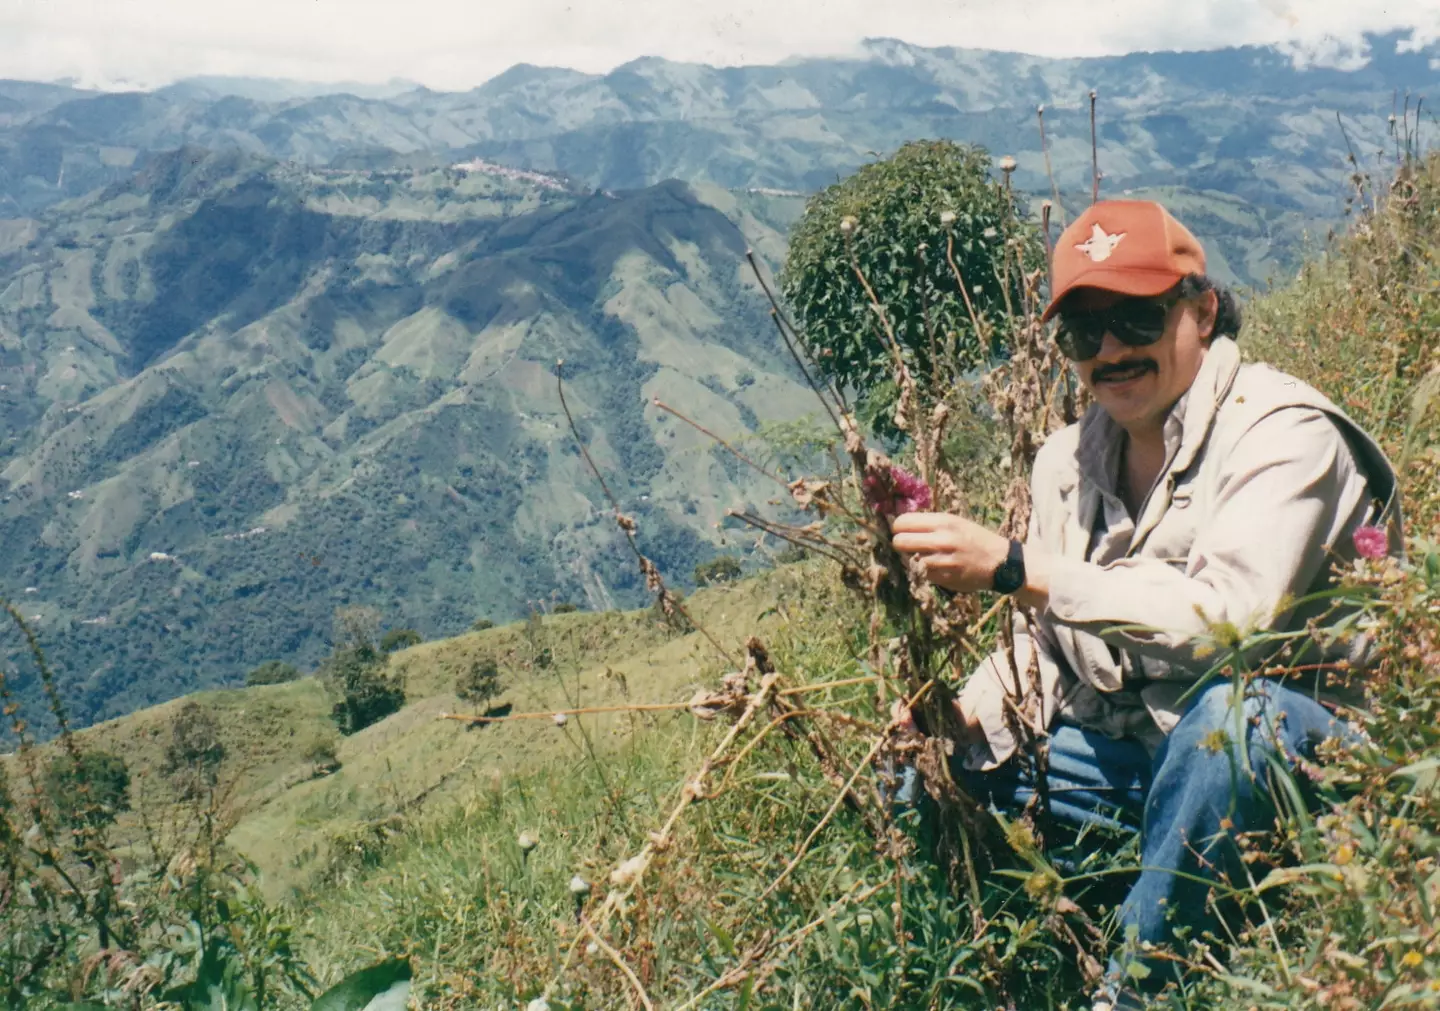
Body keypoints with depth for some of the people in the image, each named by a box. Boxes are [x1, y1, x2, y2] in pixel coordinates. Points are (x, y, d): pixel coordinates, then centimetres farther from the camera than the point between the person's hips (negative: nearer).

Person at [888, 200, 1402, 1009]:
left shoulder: (1283, 432, -16)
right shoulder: (1067, 459, 4)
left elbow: (1228, 619, -31)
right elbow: (1049, 641, 10)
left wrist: (1014, 567, -35)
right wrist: (964, 716, -11)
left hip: (1284, 753, -6)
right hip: (1116, 751, 6)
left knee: (1228, 706, -39)